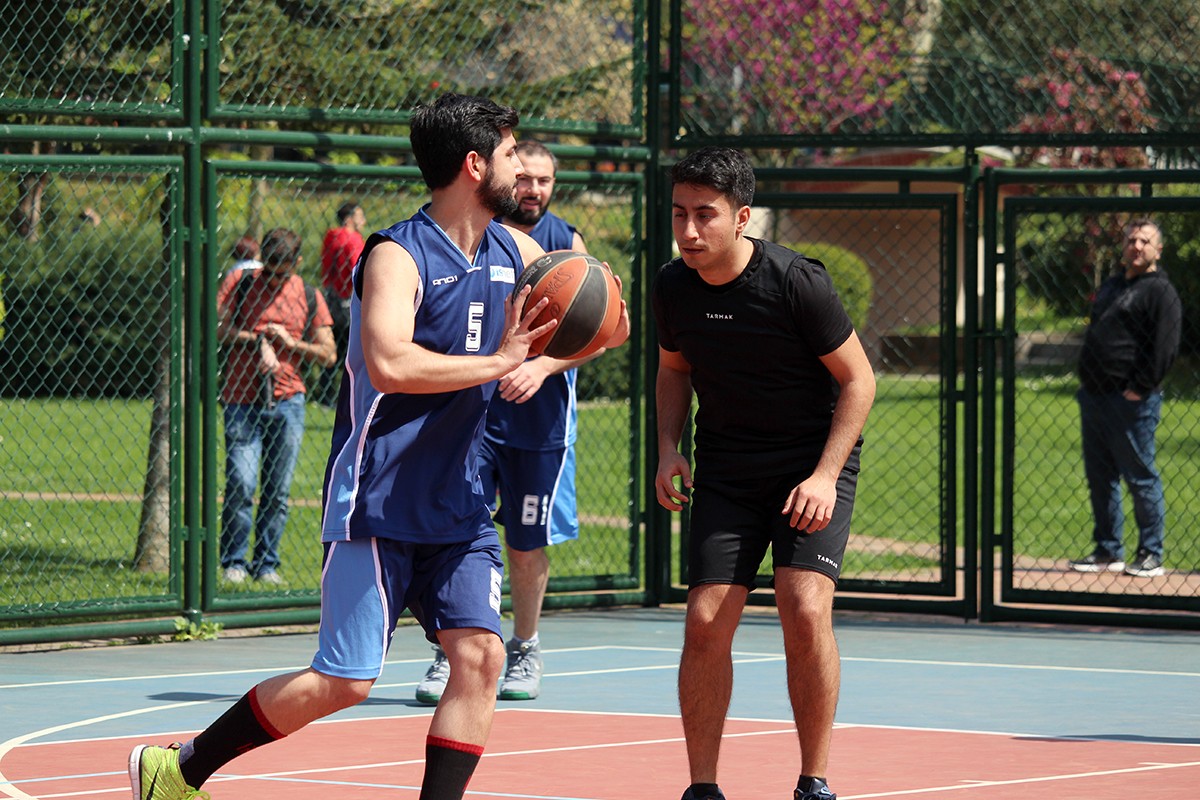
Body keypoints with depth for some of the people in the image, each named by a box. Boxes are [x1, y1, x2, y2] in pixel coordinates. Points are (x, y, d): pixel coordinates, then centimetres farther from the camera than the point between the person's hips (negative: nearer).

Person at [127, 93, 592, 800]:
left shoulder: (514, 251, 7)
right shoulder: (397, 255, -16)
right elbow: (389, 364, -33)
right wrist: (497, 363, -25)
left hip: (458, 504, 7)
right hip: (378, 500, -7)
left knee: (481, 656, -7)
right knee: (344, 682, -6)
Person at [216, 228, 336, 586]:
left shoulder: (309, 298, 8)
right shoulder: (239, 282, 4)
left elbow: (328, 354, 6)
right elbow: (217, 328, -4)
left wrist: (291, 343, -7)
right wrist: (257, 340, -10)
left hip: (287, 404, 2)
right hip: (241, 401, -2)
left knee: (278, 490, 3)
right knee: (240, 485, -9)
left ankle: (266, 564, 13)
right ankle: (233, 562, 4)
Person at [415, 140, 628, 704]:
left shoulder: (565, 244, -1)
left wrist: (544, 366, -22)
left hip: (540, 417, 0)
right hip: (472, 406, 0)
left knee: (527, 544, 6)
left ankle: (524, 652, 24)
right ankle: (450, 655, -3)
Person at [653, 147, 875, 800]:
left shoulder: (796, 282, -19)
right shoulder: (673, 286, -5)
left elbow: (858, 379, -10)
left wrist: (825, 476, -18)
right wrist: (668, 447, 0)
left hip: (814, 461, -4)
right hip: (725, 470, 4)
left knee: (805, 610, -20)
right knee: (706, 622, -8)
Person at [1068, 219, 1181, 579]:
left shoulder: (1160, 291, -7)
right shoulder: (1110, 287, 20)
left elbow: (1165, 347, -16)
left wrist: (1140, 388, -18)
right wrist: (1087, 383, 17)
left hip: (1131, 401, -9)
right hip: (1095, 397, 9)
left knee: (1141, 478, -3)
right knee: (1100, 478, 11)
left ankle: (1151, 555, 3)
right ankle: (1108, 551, 19)